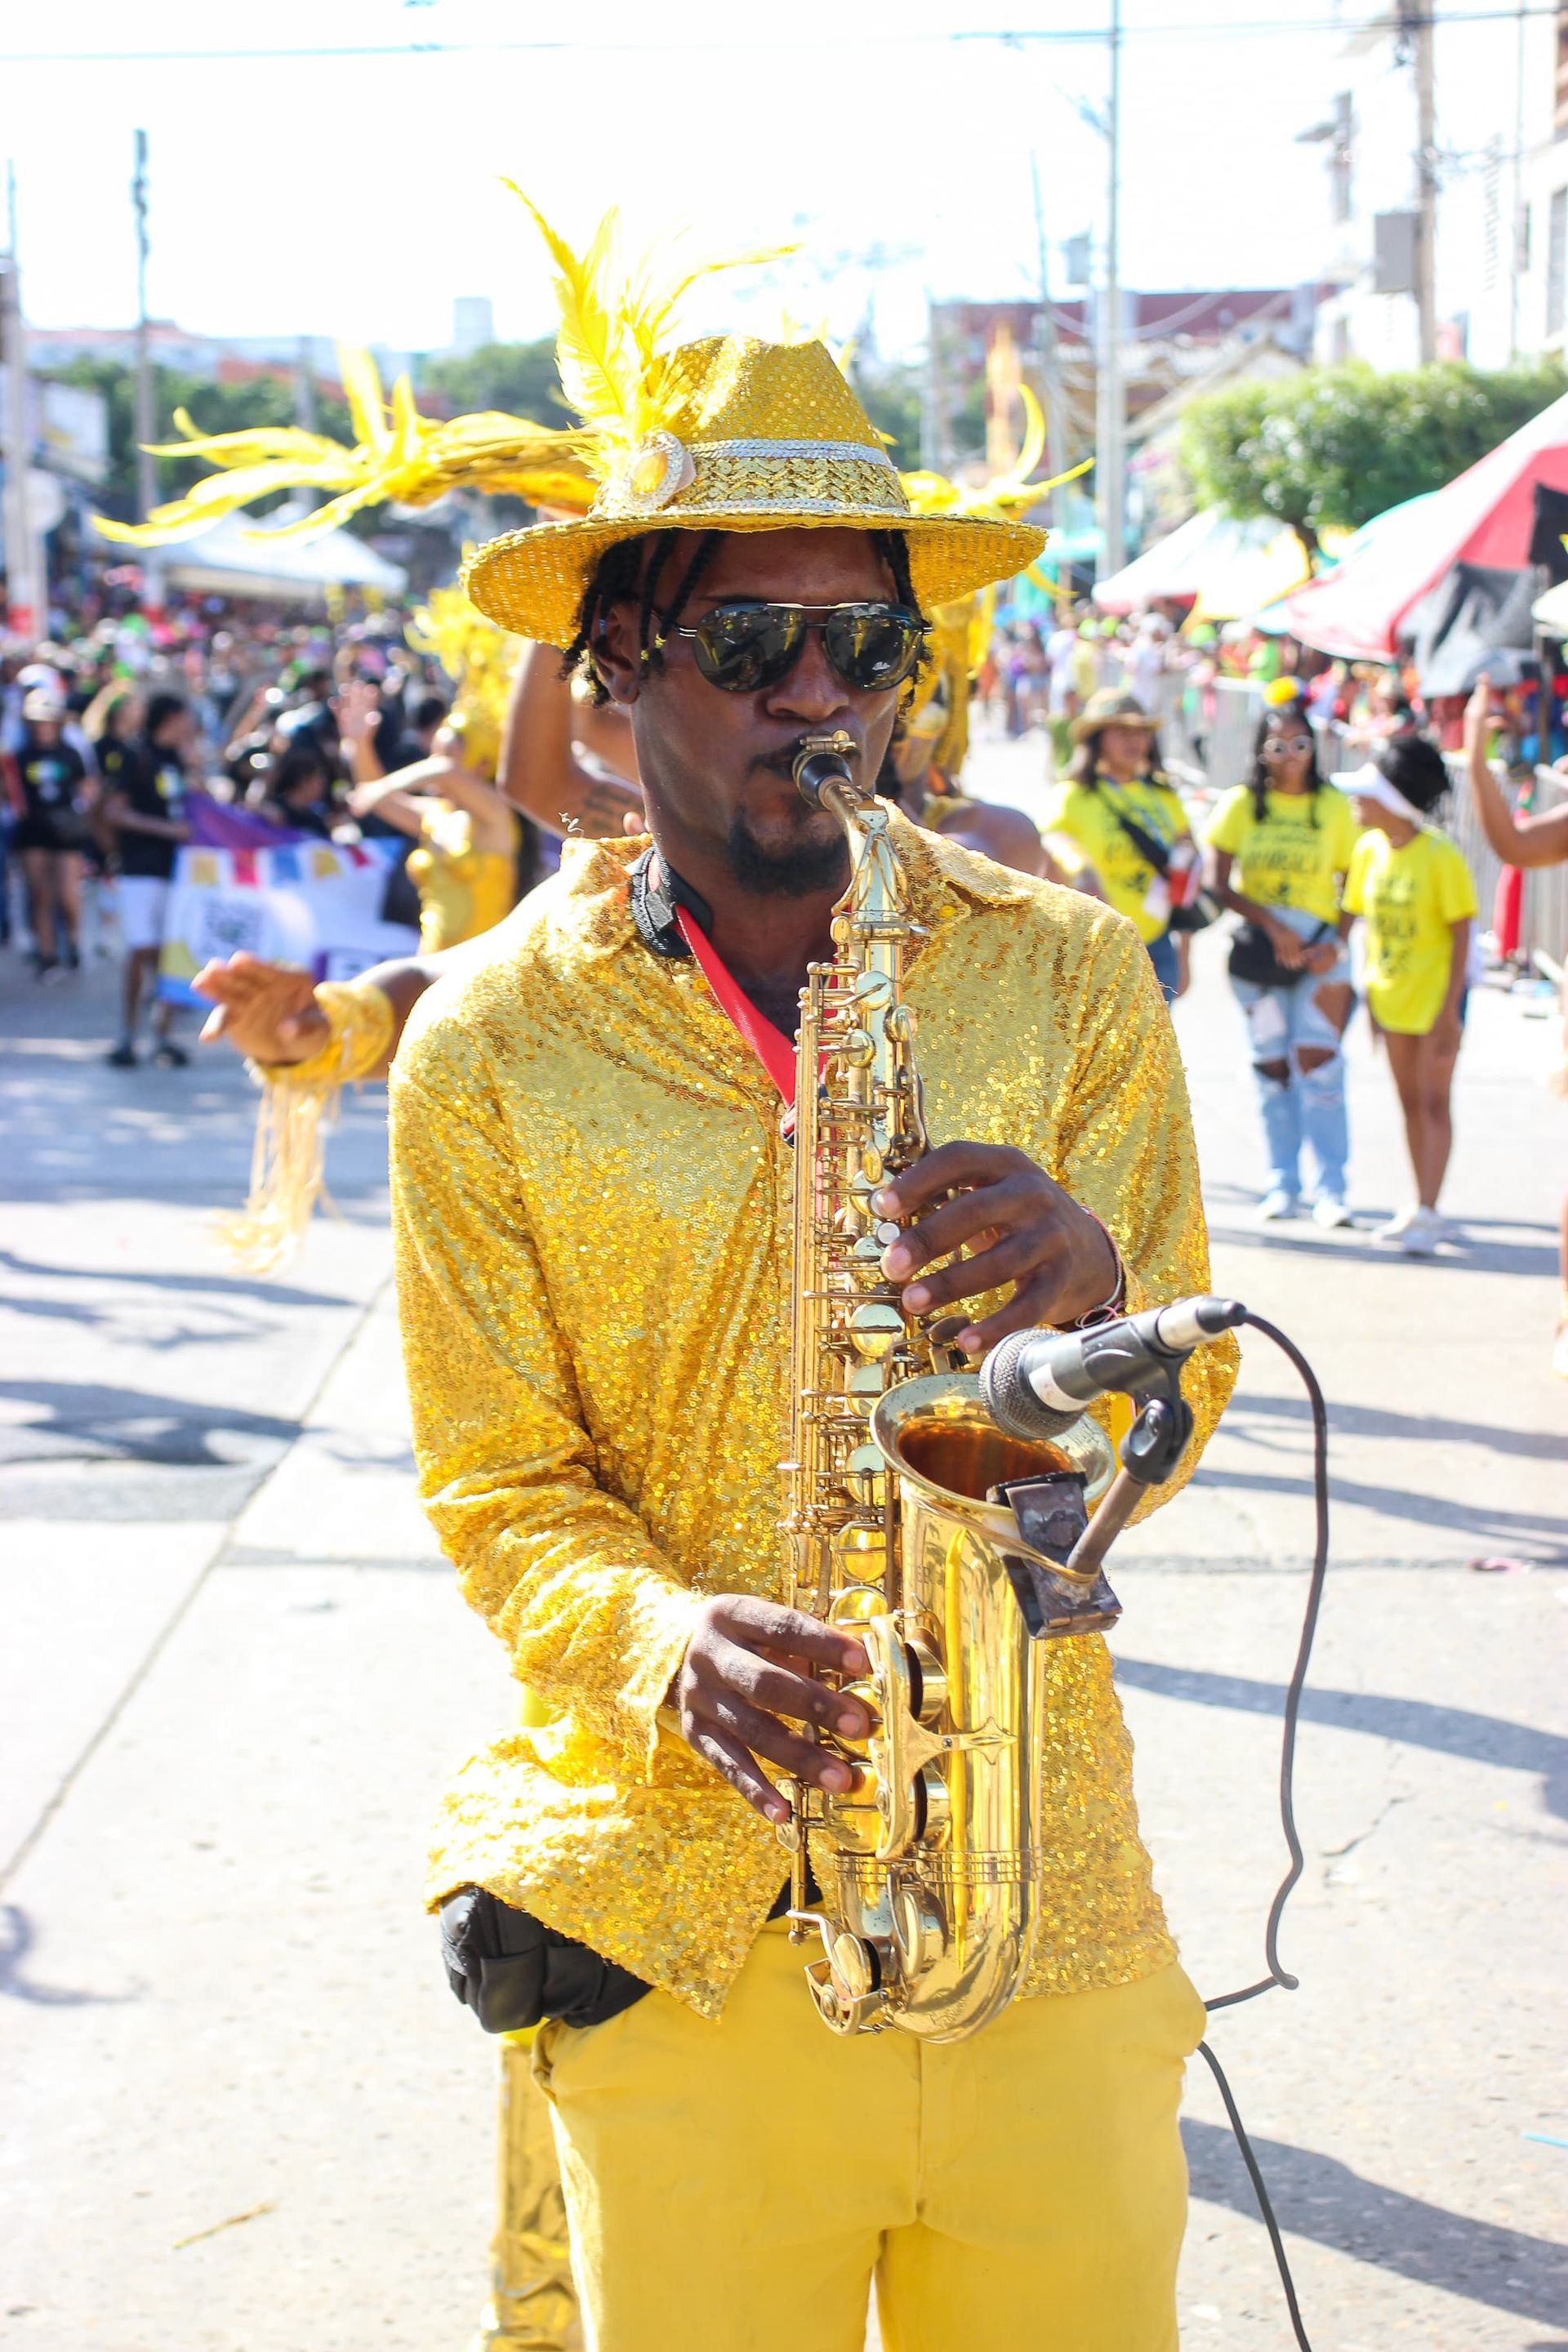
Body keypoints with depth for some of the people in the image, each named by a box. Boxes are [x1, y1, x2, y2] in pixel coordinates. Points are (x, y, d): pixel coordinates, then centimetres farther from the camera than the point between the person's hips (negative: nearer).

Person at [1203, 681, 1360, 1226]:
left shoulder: (1334, 805, 4)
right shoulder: (1241, 804, 3)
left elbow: (1351, 886, 6)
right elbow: (1217, 884, -4)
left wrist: (1337, 942, -10)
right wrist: (1273, 926, -13)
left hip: (1320, 949, -1)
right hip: (1257, 949, 1)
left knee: (1317, 1059, -11)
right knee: (1271, 1064, 4)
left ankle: (1331, 1187, -9)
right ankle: (1282, 1183, 13)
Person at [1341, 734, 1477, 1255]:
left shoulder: (1440, 856, -17)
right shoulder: (1369, 849, 1)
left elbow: (1461, 935, -14)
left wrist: (1450, 1007, -17)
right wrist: (1370, 991, 7)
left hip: (1435, 993, -6)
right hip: (1392, 993, 6)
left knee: (1433, 1101, -5)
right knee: (1410, 1102, 13)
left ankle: (1426, 1214, -6)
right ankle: (1420, 1208, 21)